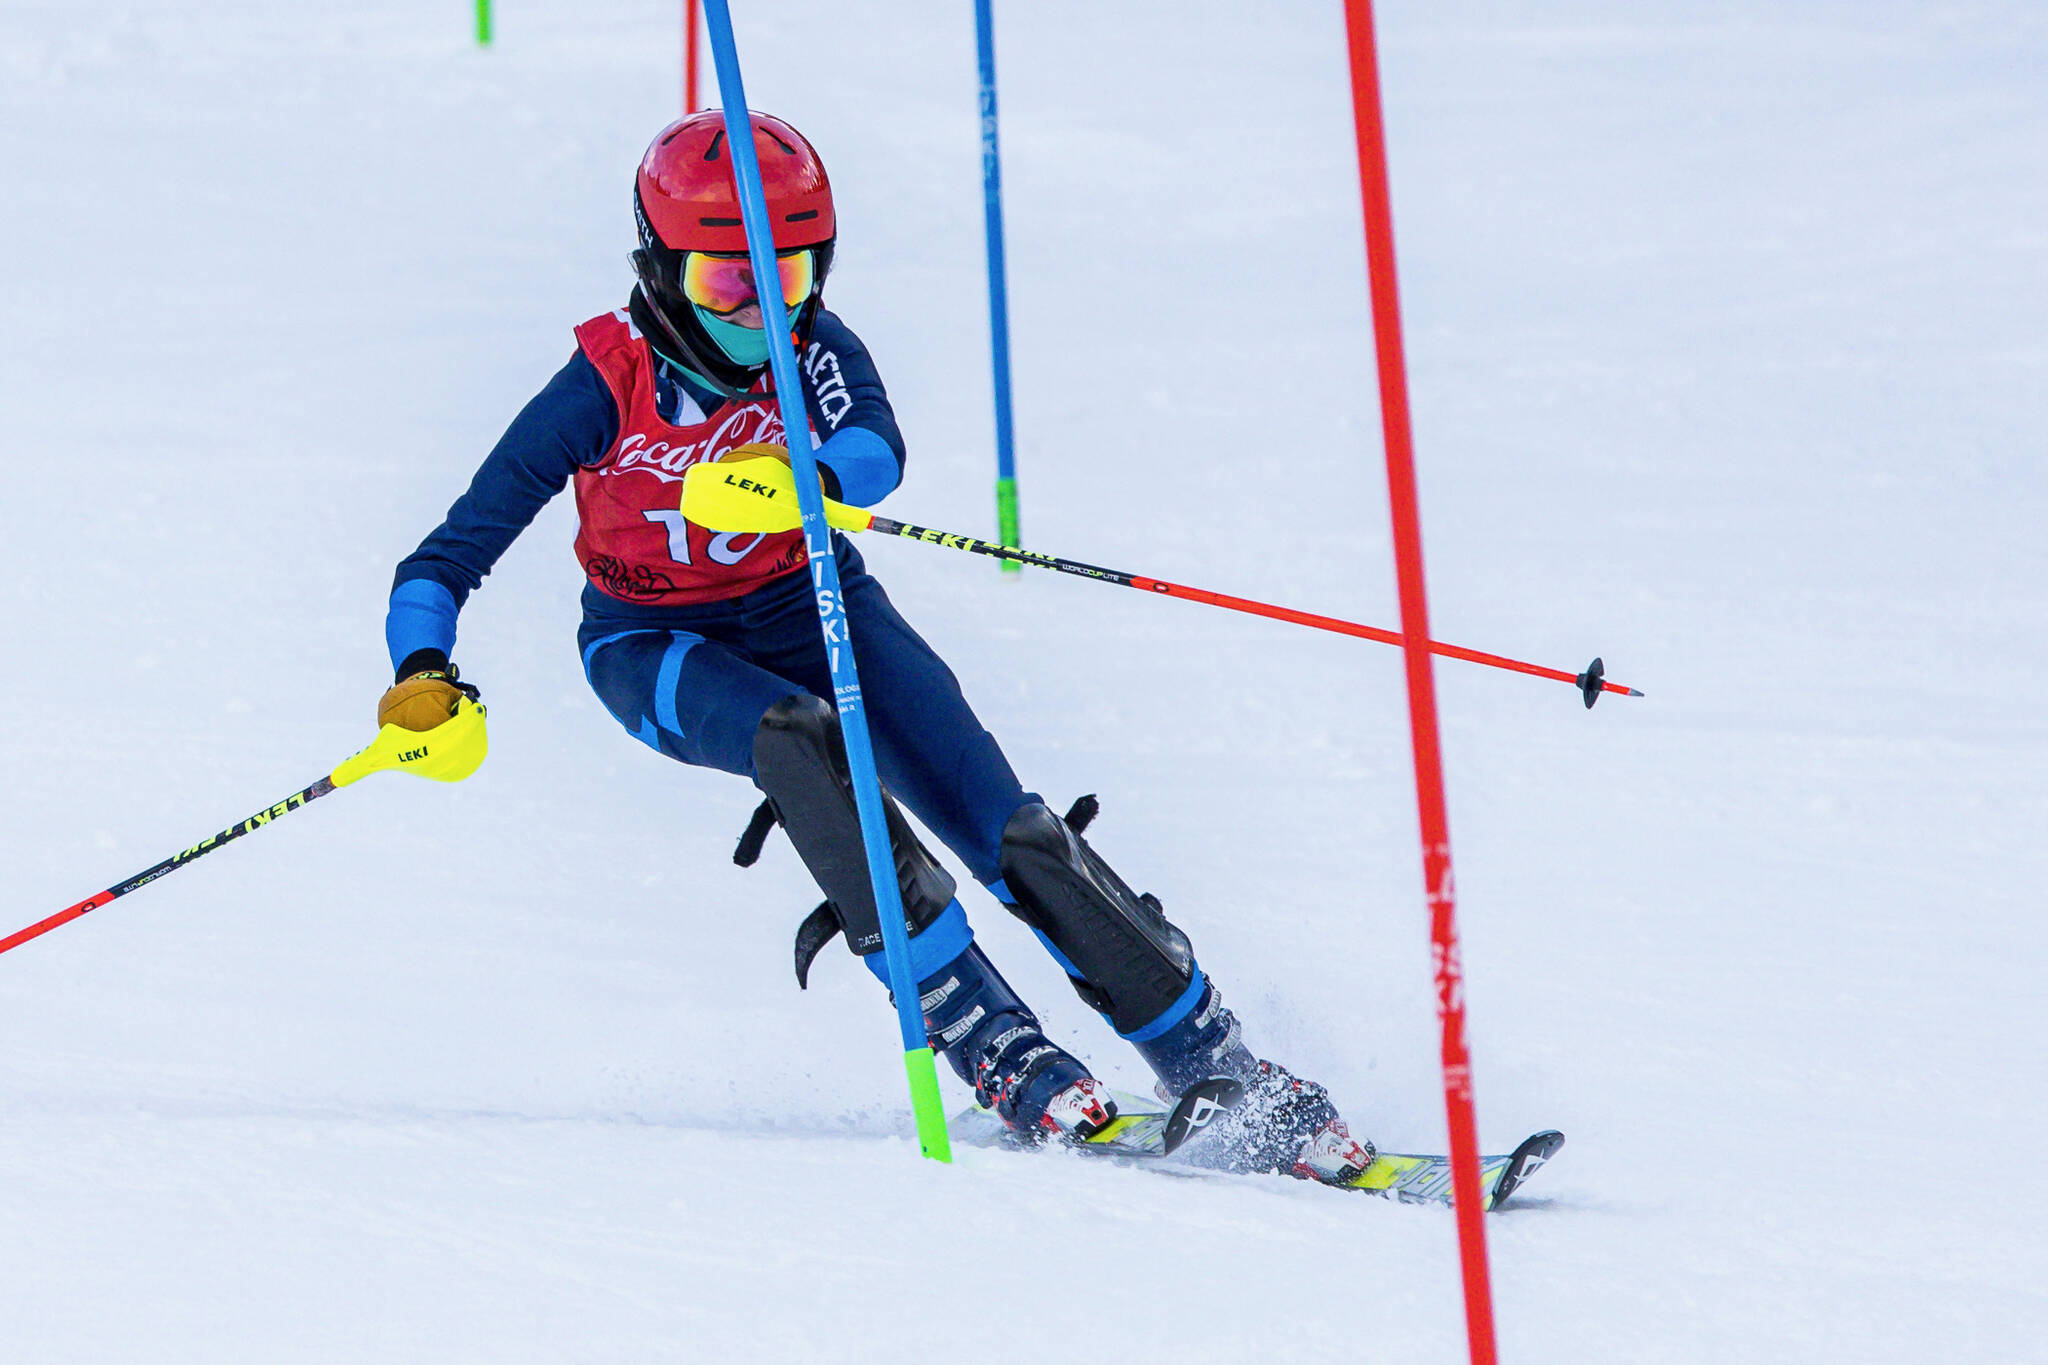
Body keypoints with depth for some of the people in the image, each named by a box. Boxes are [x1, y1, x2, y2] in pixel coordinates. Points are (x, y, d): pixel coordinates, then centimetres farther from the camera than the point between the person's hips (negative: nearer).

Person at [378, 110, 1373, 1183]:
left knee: (1005, 829, -15)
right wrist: (421, 673, -41)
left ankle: (1213, 1064, -8)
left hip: (807, 605, 2)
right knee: (797, 738, -36)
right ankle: (984, 1040, -35)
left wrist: (809, 478, -61)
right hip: (658, 649, -2)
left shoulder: (811, 345, -17)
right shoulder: (607, 388, -23)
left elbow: (877, 447, -39)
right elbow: (448, 559, -22)